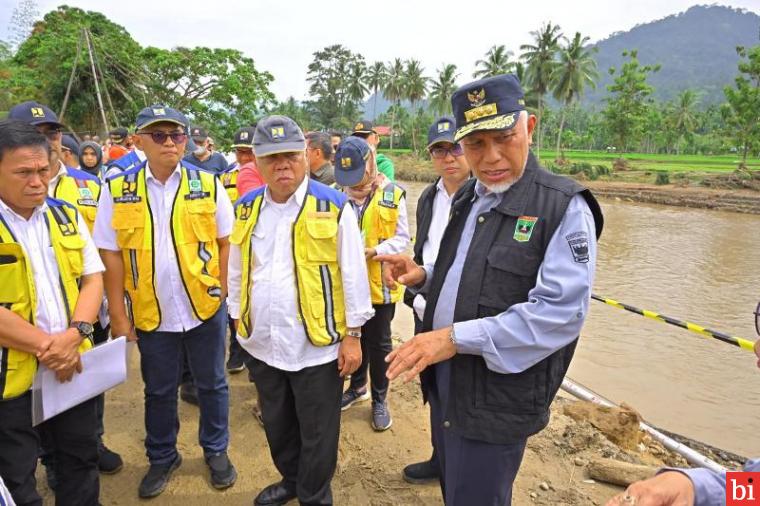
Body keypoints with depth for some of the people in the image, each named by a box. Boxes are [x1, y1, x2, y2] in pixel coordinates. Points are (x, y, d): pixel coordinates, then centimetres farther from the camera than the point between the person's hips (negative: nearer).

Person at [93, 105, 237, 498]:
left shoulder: (209, 185, -3)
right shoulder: (117, 191, -3)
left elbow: (225, 242, 2)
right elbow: (111, 256, -1)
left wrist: (222, 289, -5)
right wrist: (118, 314, -2)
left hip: (205, 307, 0)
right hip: (151, 313, 1)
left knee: (211, 385, 16)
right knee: (159, 391, 18)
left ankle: (216, 450, 37)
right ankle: (162, 457, 39)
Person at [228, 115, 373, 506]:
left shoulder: (333, 207, -10)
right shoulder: (246, 209, 4)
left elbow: (353, 275, -8)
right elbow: (237, 273, 12)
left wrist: (352, 335, -8)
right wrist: (239, 320, 12)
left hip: (317, 345, -4)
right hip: (263, 344, 5)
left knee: (317, 434, 12)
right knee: (277, 426, 24)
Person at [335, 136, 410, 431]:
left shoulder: (393, 195, -9)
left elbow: (402, 238, -5)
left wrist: (374, 251, -21)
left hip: (379, 282, -3)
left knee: (379, 342, 9)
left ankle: (379, 399, 27)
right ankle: (358, 386, 41)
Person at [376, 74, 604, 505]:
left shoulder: (565, 207, -17)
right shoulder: (467, 198, 8)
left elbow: (561, 313, -25)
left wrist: (456, 338, -28)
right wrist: (423, 276, -2)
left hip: (497, 400, -7)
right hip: (444, 382, 7)